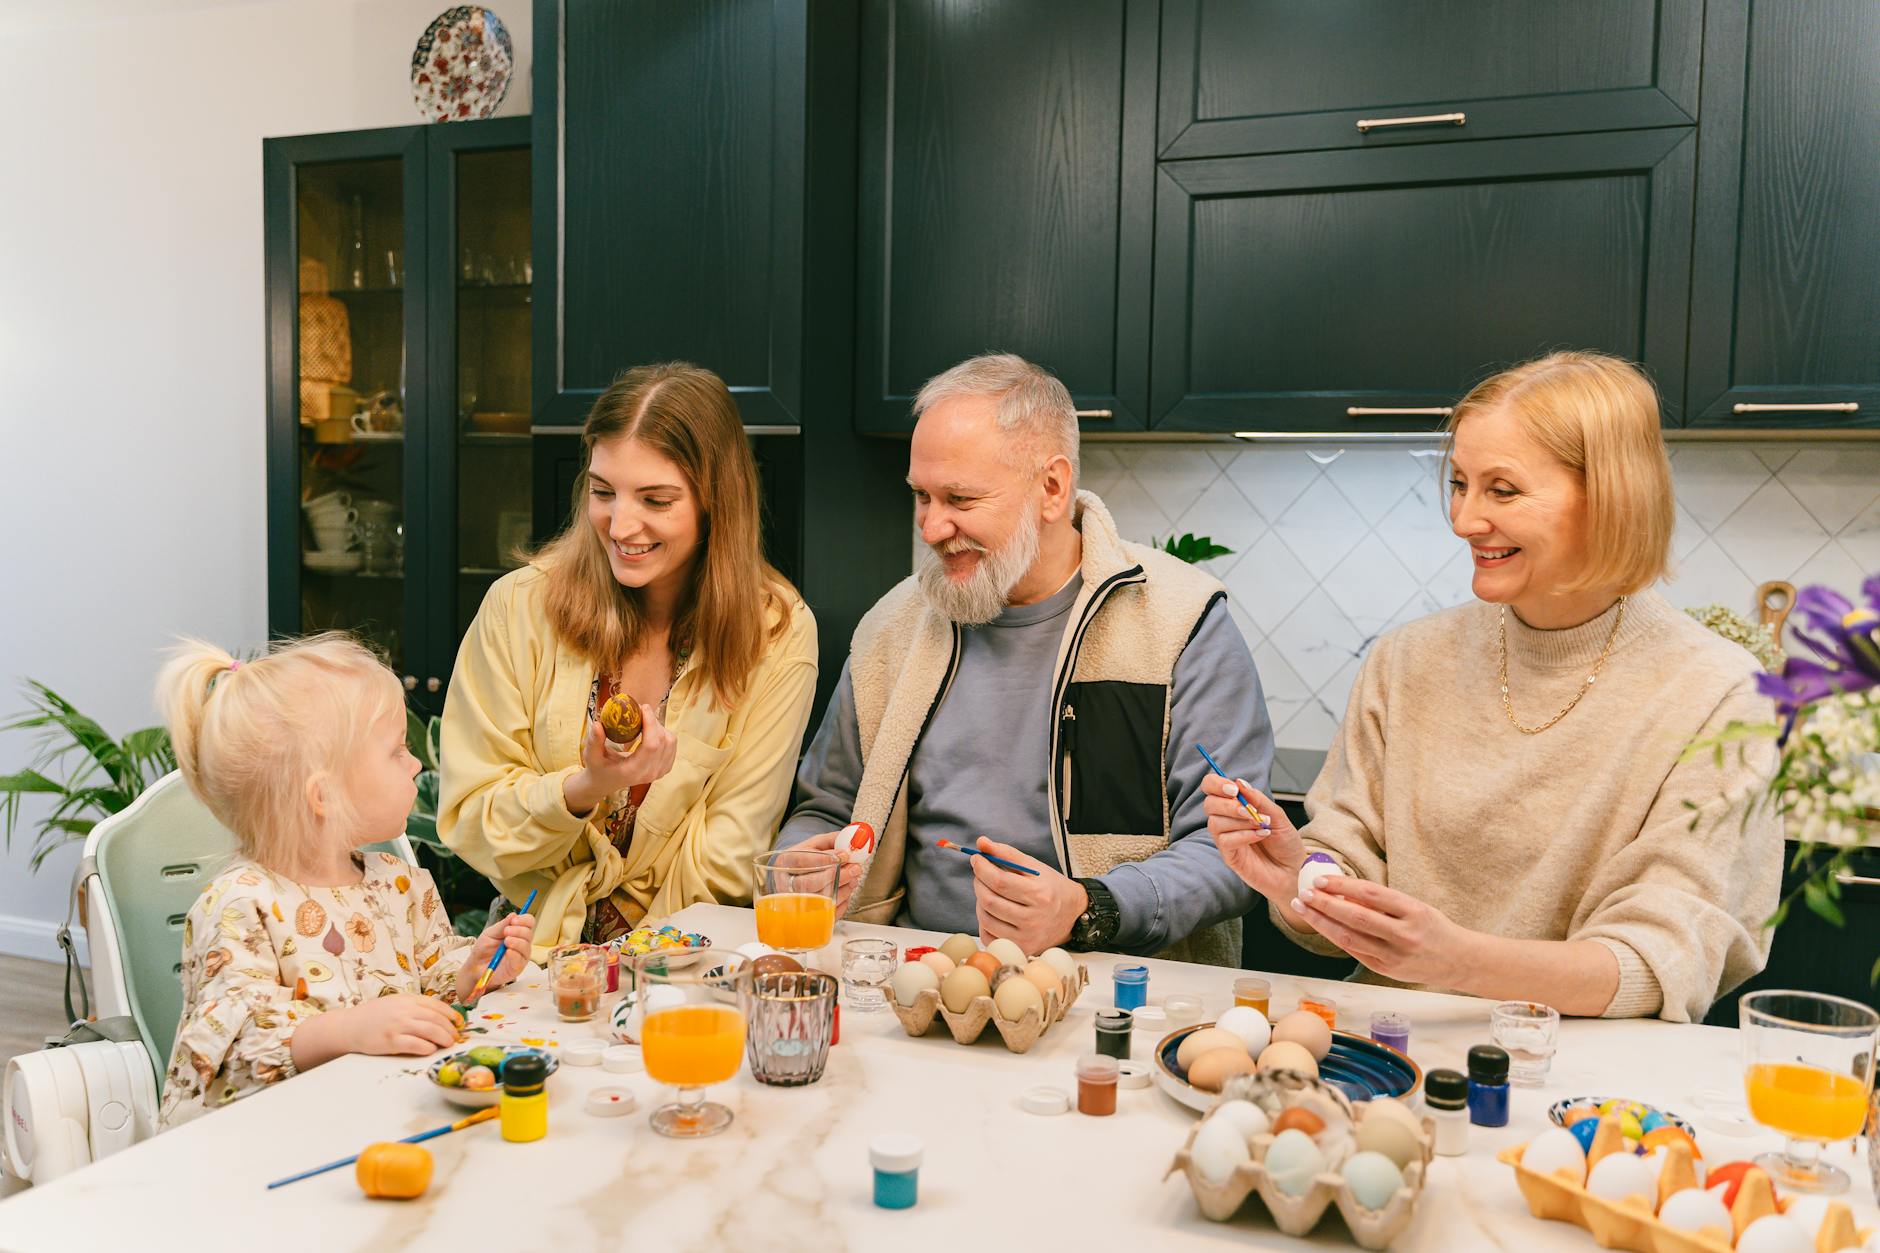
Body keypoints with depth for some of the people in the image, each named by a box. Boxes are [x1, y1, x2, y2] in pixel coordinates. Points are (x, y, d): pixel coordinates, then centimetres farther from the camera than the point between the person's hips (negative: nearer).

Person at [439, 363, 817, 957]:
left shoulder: (779, 634, -6)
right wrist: (586, 788, -19)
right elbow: (468, 821, -2)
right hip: (534, 947, 0)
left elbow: (727, 858, -4)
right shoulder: (519, 607, -5)